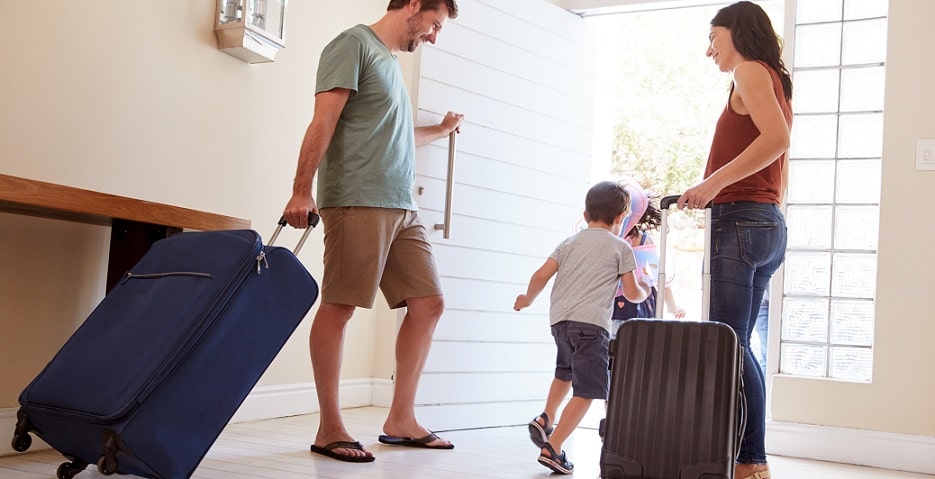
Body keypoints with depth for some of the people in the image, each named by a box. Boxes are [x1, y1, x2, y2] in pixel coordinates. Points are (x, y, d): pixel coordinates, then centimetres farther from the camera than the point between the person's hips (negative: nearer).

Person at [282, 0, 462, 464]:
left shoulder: (390, 61, 25)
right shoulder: (355, 44, 0)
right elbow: (324, 120, -11)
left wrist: (441, 130, 53)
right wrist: (302, 190, -19)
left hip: (402, 207, 9)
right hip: (357, 201, -9)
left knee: (428, 303, 5)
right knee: (338, 306, -6)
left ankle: (400, 419, 13)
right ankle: (329, 429, 0)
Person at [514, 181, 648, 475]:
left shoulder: (570, 243, 17)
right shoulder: (621, 247, 7)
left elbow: (542, 275, 7)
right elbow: (632, 293, 6)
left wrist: (527, 299, 25)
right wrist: (644, 294, 29)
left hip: (559, 319, 6)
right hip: (591, 323, -6)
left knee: (566, 371, 33)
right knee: (585, 391, -4)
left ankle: (545, 419, 22)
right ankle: (552, 448, -12)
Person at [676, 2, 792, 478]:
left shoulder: (750, 71, -3)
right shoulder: (776, 83, 24)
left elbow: (777, 138, -21)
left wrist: (714, 182, -21)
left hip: (740, 220, -9)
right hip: (769, 225, 9)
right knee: (736, 344, 9)